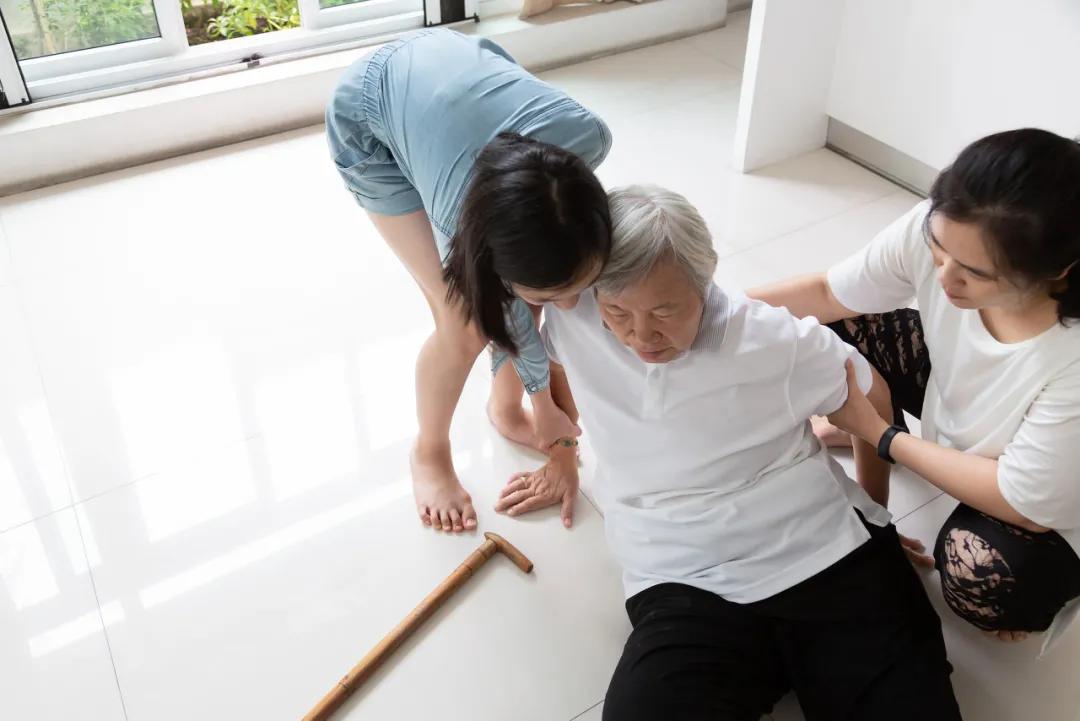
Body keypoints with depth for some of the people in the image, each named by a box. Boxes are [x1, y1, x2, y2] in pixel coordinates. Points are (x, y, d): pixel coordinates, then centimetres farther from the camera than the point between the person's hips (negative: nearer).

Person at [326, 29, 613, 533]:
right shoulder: (465, 231, -39)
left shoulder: (587, 136, -35)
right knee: (466, 325, -10)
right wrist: (546, 402, -3)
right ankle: (430, 452, 20)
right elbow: (508, 319, -18)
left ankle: (505, 408, 28)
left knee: (537, 282, -2)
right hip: (370, 121, -4)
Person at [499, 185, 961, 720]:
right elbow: (548, 360, 19)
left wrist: (873, 514, 23)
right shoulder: (572, 317, -6)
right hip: (685, 589, 1)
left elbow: (872, 399, 11)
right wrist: (561, 460, 28)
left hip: (832, 558, 0)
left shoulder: (778, 342, -8)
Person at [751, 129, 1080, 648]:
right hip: (953, 390, 6)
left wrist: (880, 435, -23)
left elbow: (1028, 505, -29)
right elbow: (829, 293, -12)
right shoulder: (936, 229, -29)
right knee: (842, 329, -9)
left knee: (985, 578, -31)